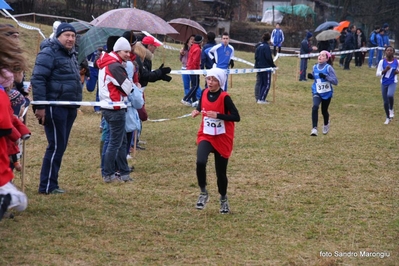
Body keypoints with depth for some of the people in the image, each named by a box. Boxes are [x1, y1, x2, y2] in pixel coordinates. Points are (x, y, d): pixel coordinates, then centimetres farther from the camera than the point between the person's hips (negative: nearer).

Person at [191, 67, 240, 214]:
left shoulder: (224, 97, -15)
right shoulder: (204, 93, -1)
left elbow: (236, 117, -18)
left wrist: (218, 115, -29)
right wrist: (197, 111, -3)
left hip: (222, 139, -3)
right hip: (205, 136, 3)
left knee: (221, 172, 7)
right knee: (200, 162, -24)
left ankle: (223, 199, 34)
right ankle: (203, 192, -3)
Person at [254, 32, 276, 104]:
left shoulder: (258, 47, 10)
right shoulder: (266, 47, -14)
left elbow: (256, 57, 13)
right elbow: (269, 58, -17)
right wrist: (273, 65, -7)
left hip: (258, 67, 8)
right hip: (266, 68, -8)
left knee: (259, 83, 14)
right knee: (267, 84, -2)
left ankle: (258, 98, 15)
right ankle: (261, 99, -8)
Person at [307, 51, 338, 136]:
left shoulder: (328, 68, -13)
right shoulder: (315, 67, 0)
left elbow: (335, 81, -17)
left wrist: (325, 77, -30)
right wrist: (311, 76, -3)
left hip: (327, 93, -2)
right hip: (317, 92, 2)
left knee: (324, 111, 13)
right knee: (315, 107, -24)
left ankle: (326, 124, 47)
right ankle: (314, 129, -26)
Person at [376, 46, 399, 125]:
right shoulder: (382, 62, -5)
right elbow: (378, 74, -4)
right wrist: (385, 70, -20)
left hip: (393, 83, -1)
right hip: (384, 83, 1)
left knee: (390, 95, -31)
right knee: (385, 102, 5)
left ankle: (391, 109, -1)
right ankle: (388, 118, 26)